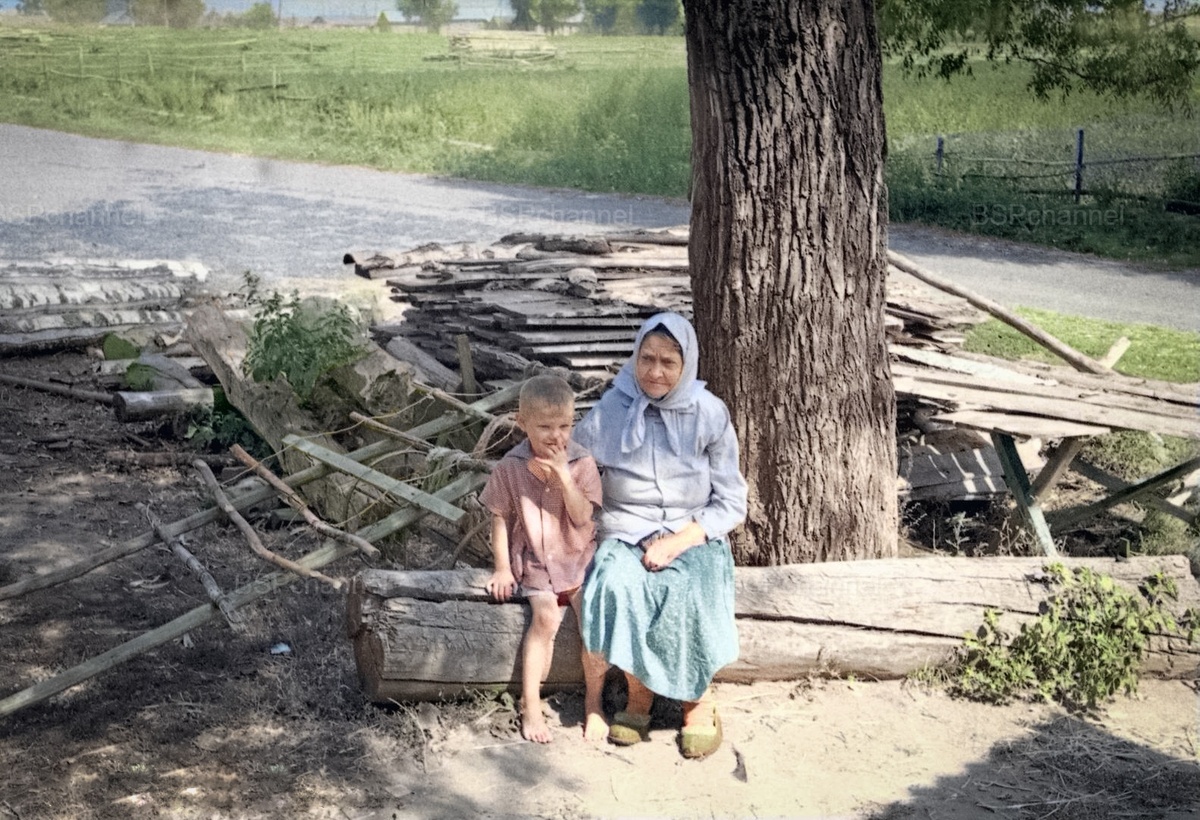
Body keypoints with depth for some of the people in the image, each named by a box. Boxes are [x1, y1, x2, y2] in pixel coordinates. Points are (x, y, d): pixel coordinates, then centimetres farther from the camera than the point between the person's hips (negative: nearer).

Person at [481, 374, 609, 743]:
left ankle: (593, 703, -2)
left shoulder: (582, 463, -7)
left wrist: (563, 474, -24)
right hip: (534, 563, 0)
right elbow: (500, 517, 3)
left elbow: (583, 516, -15)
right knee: (546, 617, -23)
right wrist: (502, 568, 0)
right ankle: (530, 706, -12)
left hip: (578, 559, 1)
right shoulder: (510, 467, -6)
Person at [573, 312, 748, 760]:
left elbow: (731, 503, -1)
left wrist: (677, 542, -15)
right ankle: (639, 691, -9)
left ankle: (697, 698, -10)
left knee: (686, 595, -33)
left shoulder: (709, 414, -3)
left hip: (694, 538, -1)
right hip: (626, 537, 1)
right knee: (615, 588, -32)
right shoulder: (609, 413, -2)